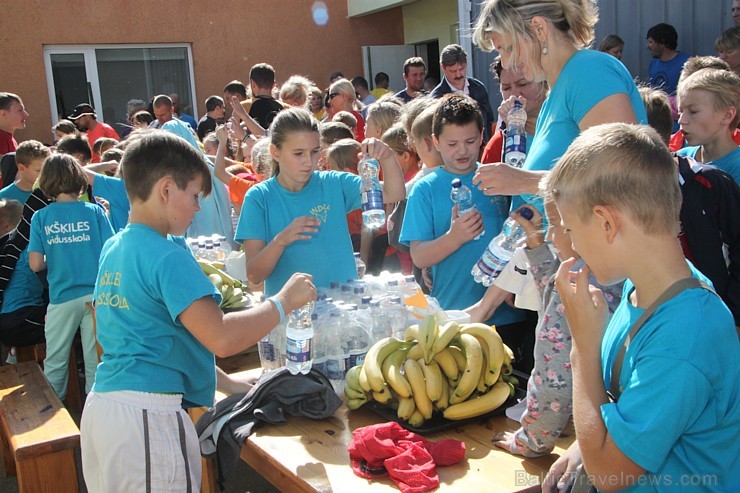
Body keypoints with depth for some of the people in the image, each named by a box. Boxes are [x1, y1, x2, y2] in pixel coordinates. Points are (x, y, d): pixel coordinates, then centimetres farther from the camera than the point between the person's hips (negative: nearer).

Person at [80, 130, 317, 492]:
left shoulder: (112, 248, 11)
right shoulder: (167, 256, -16)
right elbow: (222, 339, -24)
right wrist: (285, 301, -12)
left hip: (100, 402, 9)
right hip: (148, 412, -9)